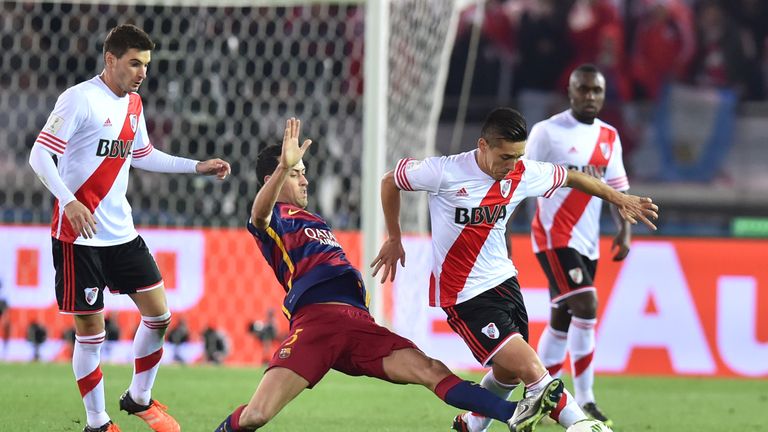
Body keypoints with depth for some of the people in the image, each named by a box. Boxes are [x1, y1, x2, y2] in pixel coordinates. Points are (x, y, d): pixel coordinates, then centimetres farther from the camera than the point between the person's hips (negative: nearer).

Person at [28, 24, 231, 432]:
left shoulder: (133, 104, 10)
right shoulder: (80, 99, -14)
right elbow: (39, 155, -18)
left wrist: (197, 166, 22)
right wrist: (69, 202, -30)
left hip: (121, 231, 8)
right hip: (79, 234, -7)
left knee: (158, 313, 6)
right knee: (90, 329, -3)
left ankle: (139, 398, 25)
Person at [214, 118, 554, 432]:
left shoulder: (317, 223, 35)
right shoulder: (273, 219, 9)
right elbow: (261, 212, -17)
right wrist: (284, 167, -36)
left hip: (357, 322, 6)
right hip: (315, 319, -6)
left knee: (433, 372, -12)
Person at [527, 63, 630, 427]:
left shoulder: (609, 138, 10)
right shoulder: (548, 131, -7)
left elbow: (617, 187, 13)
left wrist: (625, 230, -2)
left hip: (588, 242, 7)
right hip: (555, 238, -7)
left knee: (562, 321, 10)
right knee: (586, 307, -18)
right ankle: (585, 402, -15)